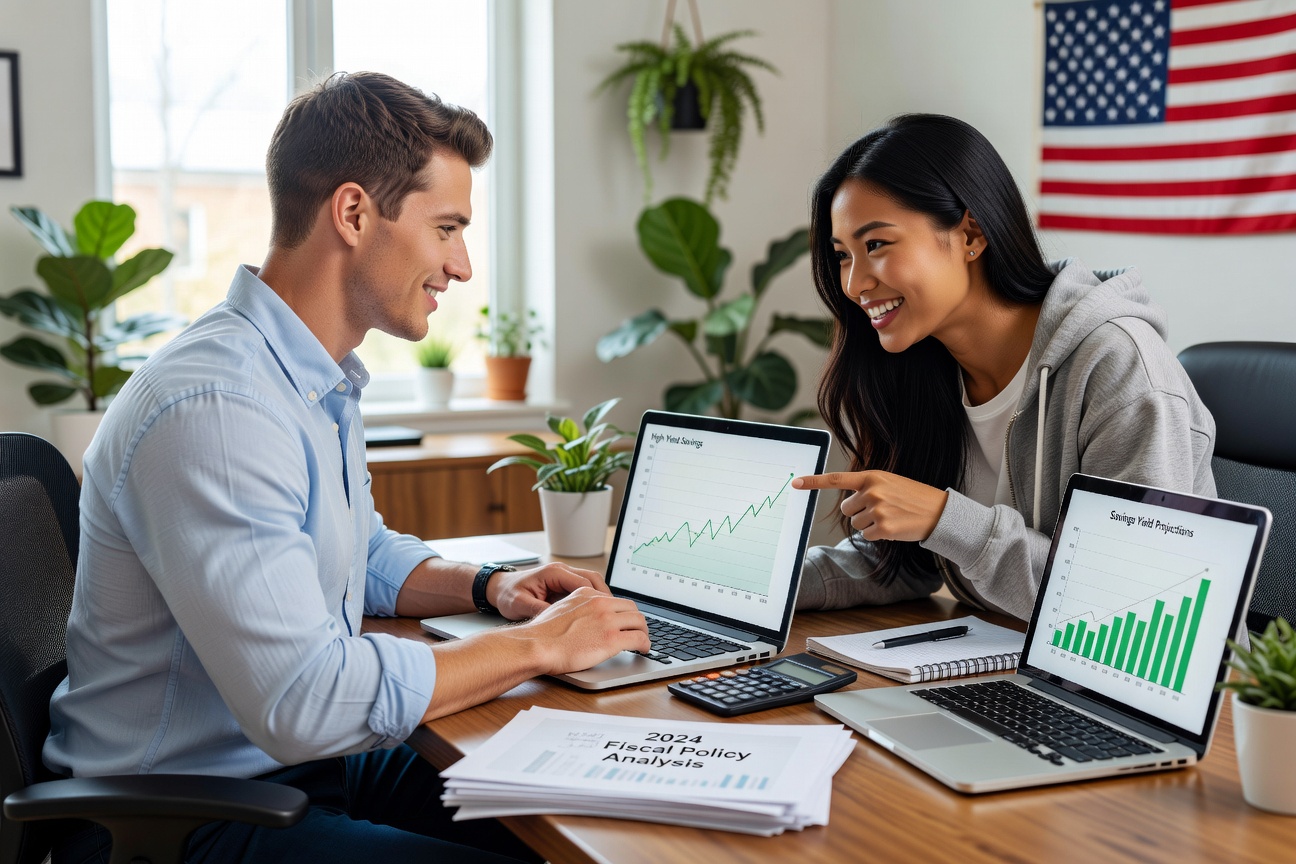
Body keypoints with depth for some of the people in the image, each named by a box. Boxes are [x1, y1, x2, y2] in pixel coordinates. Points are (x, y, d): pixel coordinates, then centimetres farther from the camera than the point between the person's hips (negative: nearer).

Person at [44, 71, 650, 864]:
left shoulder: (324, 381, 8)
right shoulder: (214, 409, -26)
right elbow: (301, 702, -31)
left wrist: (491, 587, 5)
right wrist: (536, 646, -20)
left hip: (307, 767, 9)